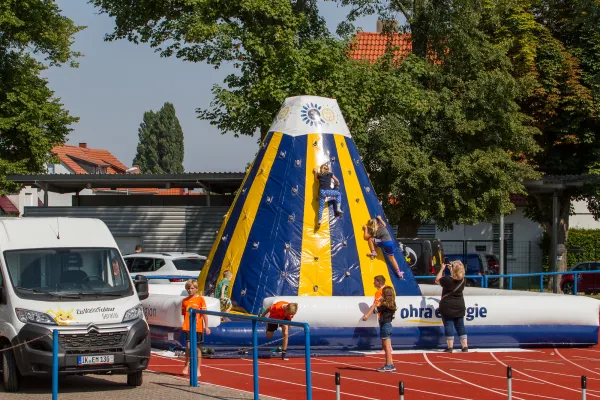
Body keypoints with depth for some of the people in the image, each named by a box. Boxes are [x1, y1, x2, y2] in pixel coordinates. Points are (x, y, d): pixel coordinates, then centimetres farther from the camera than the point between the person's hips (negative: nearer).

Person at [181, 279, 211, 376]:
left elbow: (204, 314, -2)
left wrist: (206, 327, -6)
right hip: (188, 327, 1)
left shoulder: (200, 299, -1)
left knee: (198, 348, 6)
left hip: (198, 327, -1)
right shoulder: (185, 301, 8)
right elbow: (184, 314, 13)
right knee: (189, 345, -10)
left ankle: (198, 369, 14)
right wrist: (184, 325, 10)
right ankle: (186, 365, 7)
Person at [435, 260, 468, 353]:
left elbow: (437, 280, 0)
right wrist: (451, 268, 15)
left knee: (448, 325, -2)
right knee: (460, 326, 10)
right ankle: (465, 346, 9)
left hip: (447, 307, -5)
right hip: (459, 307, 5)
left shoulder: (447, 280, -17)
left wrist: (442, 269, 5)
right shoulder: (462, 280, -1)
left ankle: (450, 347, -5)